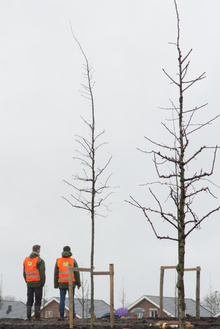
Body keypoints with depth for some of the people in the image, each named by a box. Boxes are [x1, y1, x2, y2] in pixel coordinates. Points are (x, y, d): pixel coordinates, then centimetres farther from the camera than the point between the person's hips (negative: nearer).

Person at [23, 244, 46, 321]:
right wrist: (43, 283, -2)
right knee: (38, 300, -1)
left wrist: (27, 281, 16)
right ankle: (37, 316, -4)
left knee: (29, 300, 9)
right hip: (38, 283, -5)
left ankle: (28, 316, 5)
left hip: (29, 283, 5)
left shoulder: (26, 260, 9)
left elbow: (24, 272, 10)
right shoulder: (40, 261, -9)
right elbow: (42, 273, -13)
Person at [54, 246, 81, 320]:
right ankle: (72, 316, 5)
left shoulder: (58, 261, -1)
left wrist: (56, 284, 4)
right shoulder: (73, 261, -4)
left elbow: (56, 274, -1)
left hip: (62, 284, 0)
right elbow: (77, 273, -4)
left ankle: (61, 316, -1)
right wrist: (78, 284, 3)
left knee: (62, 300, 5)